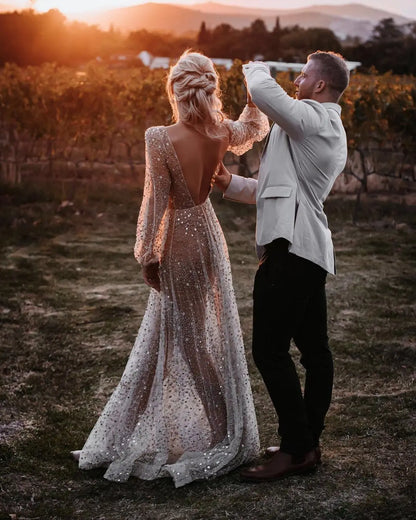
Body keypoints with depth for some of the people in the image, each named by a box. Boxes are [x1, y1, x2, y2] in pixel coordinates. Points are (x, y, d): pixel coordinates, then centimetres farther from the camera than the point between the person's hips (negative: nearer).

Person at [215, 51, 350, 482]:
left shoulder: (312, 118, -8)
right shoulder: (333, 134, 23)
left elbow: (262, 91, -22)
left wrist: (256, 69, 1)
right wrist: (232, 184, 20)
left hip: (292, 247, -11)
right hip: (309, 250, 11)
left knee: (269, 349, -9)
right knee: (313, 348, 12)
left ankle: (297, 449, -4)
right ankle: (308, 442, 20)